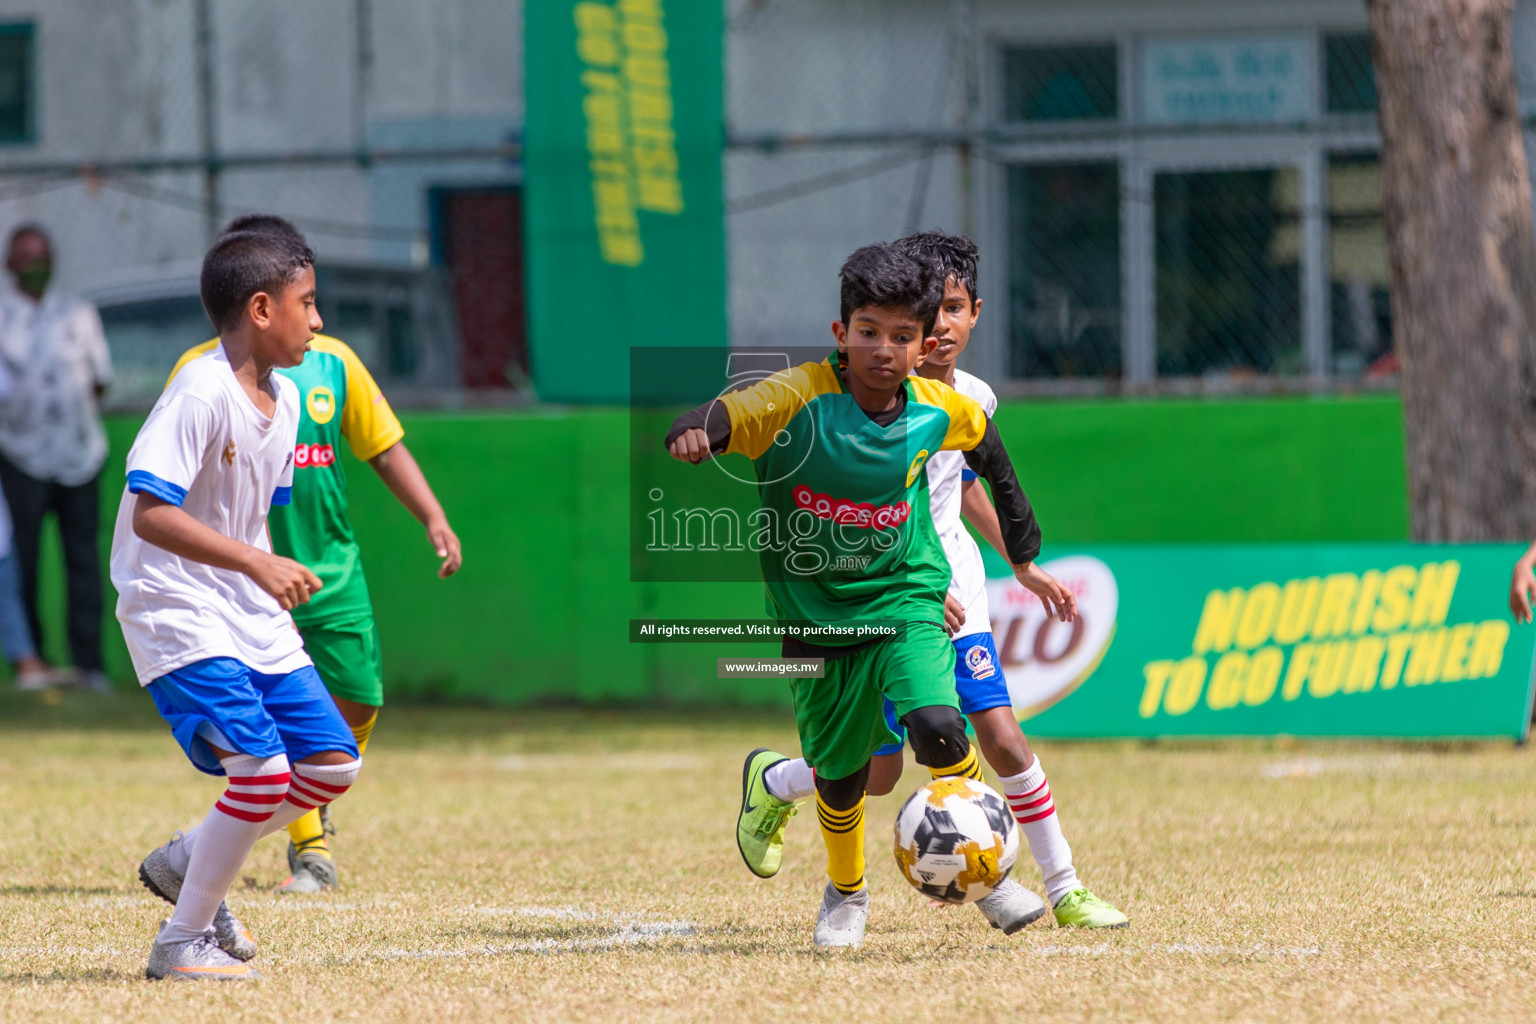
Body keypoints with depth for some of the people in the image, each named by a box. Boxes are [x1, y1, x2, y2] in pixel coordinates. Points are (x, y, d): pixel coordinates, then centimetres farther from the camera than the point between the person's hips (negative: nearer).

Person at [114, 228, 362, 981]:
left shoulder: (284, 397, 8)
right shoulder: (200, 394, -20)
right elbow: (149, 513, -29)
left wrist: (274, 585, 16)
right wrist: (257, 563, -34)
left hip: (254, 620, 9)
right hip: (178, 615, -9)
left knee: (332, 763, 6)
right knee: (263, 769, -19)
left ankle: (187, 862, 23)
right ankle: (184, 943, -4)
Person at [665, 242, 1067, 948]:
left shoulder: (939, 412, -7)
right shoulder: (801, 398, -18)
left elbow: (991, 457, 14)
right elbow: (730, 414, -33)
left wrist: (1025, 557, 19)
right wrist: (694, 433, -58)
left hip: (905, 602, 0)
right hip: (815, 614, 0)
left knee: (937, 727, -24)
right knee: (838, 771, 9)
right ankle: (845, 893, 38)